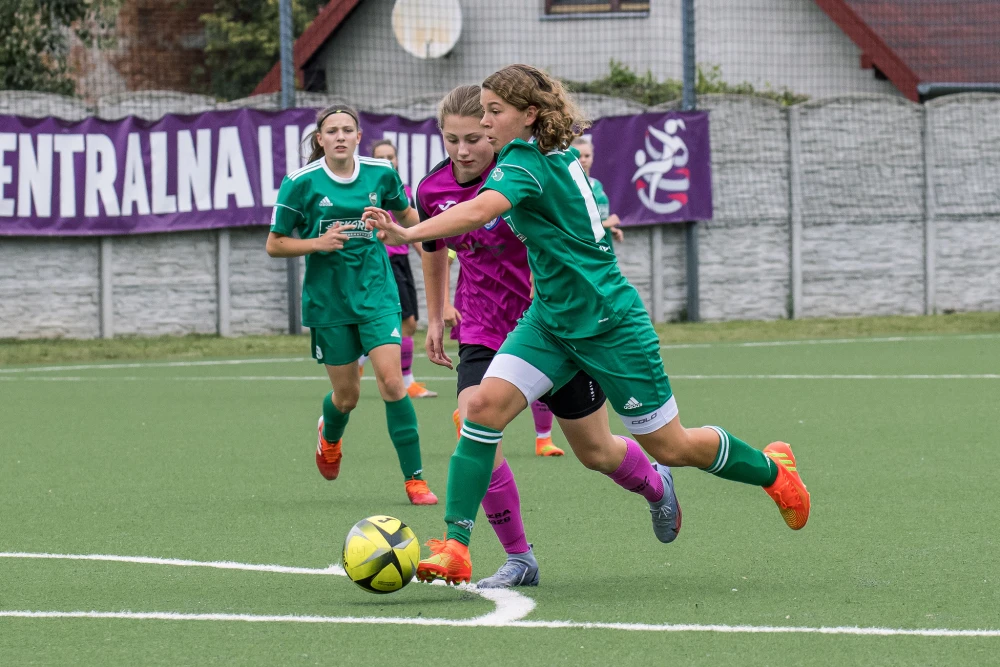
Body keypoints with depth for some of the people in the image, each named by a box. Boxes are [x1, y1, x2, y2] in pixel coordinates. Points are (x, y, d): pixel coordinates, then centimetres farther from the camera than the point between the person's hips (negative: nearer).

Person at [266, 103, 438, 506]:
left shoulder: (381, 174, -1)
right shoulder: (301, 184, -8)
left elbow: (406, 215, 20)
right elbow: (274, 245, -2)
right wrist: (319, 243, -17)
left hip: (376, 294, 1)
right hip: (328, 299, -1)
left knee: (391, 381, -15)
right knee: (347, 395, 6)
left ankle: (414, 478, -8)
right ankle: (329, 435, 45)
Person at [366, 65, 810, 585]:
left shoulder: (526, 163, -23)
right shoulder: (559, 154, 3)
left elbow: (479, 212, -43)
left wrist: (407, 234, -55)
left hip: (607, 323, -9)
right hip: (551, 321, 9)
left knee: (669, 446, 5)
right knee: (484, 405, -12)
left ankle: (771, 470, 32)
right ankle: (454, 549, -14)